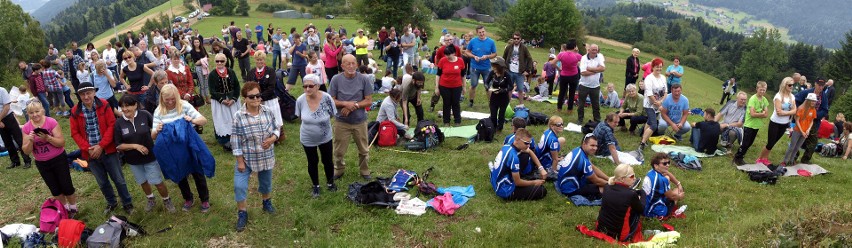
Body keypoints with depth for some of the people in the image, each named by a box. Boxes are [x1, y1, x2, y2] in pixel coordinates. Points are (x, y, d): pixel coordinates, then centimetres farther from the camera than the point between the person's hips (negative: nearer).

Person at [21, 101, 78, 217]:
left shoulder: (51, 122, -15)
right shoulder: (26, 128, -6)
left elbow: (62, 143, -17)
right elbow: (26, 152, -5)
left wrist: (47, 138, -32)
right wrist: (30, 141, -23)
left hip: (59, 159, -3)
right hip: (42, 164, 3)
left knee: (66, 187, 6)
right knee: (55, 190, 16)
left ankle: (73, 208, 26)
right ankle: (65, 209, 34)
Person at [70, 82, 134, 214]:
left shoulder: (104, 105, -7)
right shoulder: (75, 111, -1)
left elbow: (111, 125, -9)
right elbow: (75, 133, 1)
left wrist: (101, 146, -16)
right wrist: (88, 148, -11)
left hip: (108, 150, -2)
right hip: (90, 153, 2)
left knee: (119, 179, 6)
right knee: (102, 182, 16)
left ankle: (127, 203, 23)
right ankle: (111, 203, 36)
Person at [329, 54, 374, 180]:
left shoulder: (364, 79, -10)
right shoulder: (336, 79, -10)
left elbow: (369, 101, -7)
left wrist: (354, 106, -19)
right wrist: (345, 103, -22)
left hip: (360, 121, 0)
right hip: (341, 121, 0)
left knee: (364, 150, 17)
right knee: (339, 150, 15)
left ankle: (365, 170, 38)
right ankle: (339, 169, 39)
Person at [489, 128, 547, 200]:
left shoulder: (507, 146, -5)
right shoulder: (513, 157, -30)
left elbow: (530, 151, 13)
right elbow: (517, 182, -19)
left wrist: (541, 168, 6)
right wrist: (534, 182, -3)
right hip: (506, 191, -9)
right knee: (542, 190, -10)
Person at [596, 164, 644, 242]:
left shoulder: (607, 187, -5)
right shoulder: (631, 194, -21)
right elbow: (641, 209, 1)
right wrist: (642, 193, 16)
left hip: (601, 229, 5)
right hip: (619, 236, -5)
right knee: (637, 211, 15)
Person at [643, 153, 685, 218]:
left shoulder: (651, 172, -4)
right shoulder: (661, 180, -29)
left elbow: (668, 174, 19)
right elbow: (672, 196, -11)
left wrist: (678, 184, 14)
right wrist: (679, 196, 9)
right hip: (655, 212, -7)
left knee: (667, 178, 15)